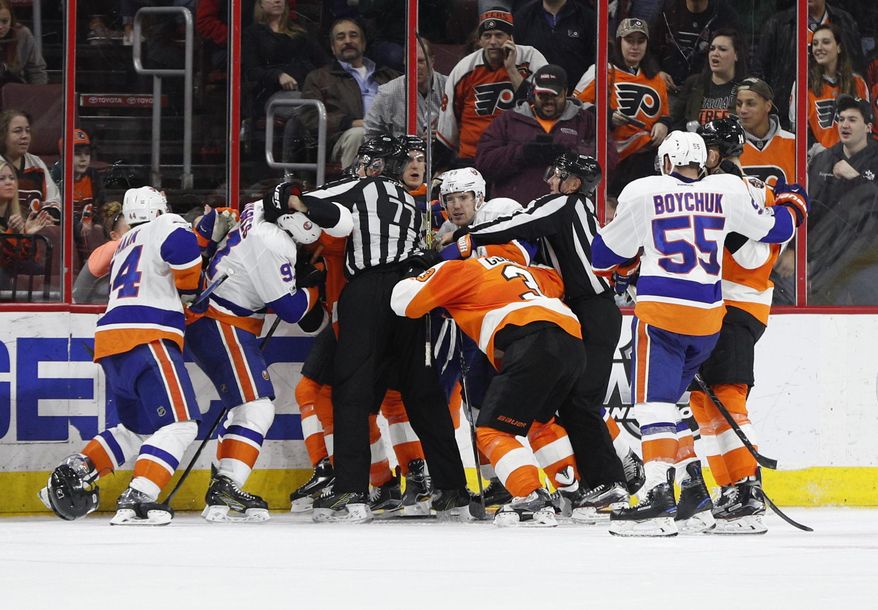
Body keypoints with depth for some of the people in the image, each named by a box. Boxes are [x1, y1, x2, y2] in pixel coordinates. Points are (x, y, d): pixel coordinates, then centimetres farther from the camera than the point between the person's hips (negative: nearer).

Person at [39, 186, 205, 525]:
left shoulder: (124, 246, 30)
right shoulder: (165, 226, 5)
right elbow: (183, 248, -15)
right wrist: (190, 290, -1)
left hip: (112, 344, 9)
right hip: (146, 338, -9)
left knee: (138, 428, 22)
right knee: (179, 424, -12)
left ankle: (73, 472, 14)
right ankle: (136, 500, -25)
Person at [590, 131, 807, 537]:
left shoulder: (642, 193, -1)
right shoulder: (727, 191, 5)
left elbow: (606, 256, 7)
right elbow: (772, 229, 18)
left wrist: (624, 266, 30)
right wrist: (792, 208, 40)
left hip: (659, 311, -5)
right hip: (708, 316, 5)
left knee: (653, 399, -7)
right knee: (672, 396, 18)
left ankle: (659, 493, -23)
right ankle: (694, 497, 18)